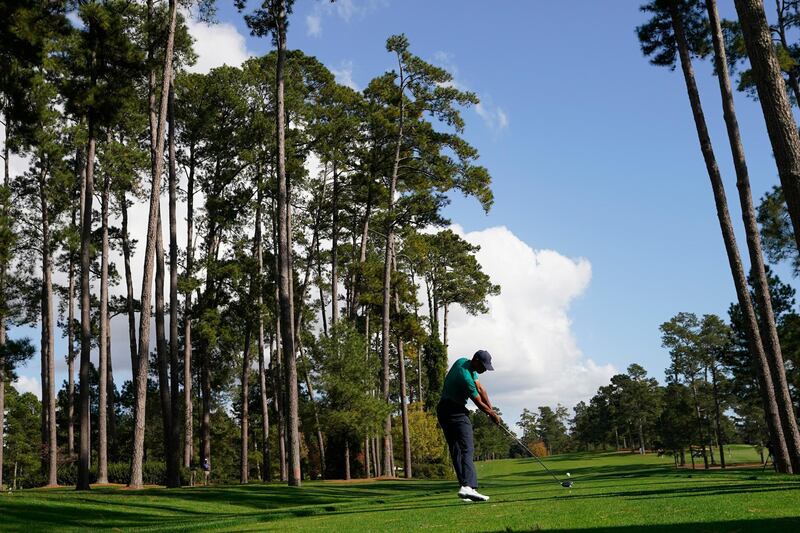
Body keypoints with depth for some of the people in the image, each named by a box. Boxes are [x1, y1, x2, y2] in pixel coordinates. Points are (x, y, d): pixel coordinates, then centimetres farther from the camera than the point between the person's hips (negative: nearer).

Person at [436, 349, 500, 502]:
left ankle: (464, 485, 2)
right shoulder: (466, 377, -22)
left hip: (443, 410, 10)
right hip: (456, 411, -10)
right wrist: (493, 415, 6)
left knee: (456, 450, 4)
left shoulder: (464, 362, 7)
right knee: (467, 449, -19)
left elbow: (480, 388, 9)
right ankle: (468, 486, -32)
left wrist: (491, 410, 6)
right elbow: (479, 403, -10)